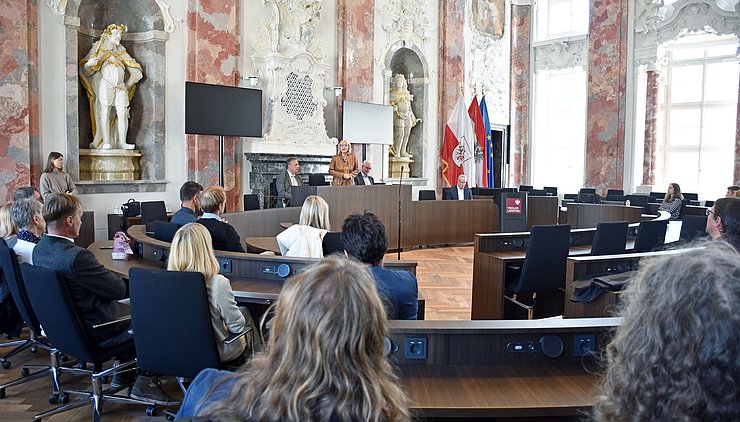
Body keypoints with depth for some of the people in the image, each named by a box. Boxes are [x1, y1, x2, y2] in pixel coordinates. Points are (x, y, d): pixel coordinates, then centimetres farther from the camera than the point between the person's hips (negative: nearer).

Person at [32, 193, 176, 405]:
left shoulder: (39, 248, -3)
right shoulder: (75, 256, -34)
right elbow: (119, 289, -23)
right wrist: (118, 280, -2)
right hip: (95, 330, -9)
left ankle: (123, 372, 32)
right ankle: (145, 383, 9)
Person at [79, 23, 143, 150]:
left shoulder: (121, 50, 23)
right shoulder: (100, 48, 11)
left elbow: (132, 67, 29)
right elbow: (85, 68, 4)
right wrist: (89, 64, -17)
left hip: (121, 86, 4)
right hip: (106, 84, -4)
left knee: (122, 113, -5)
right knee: (105, 112, -9)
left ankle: (122, 142, -4)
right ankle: (105, 142, -13)